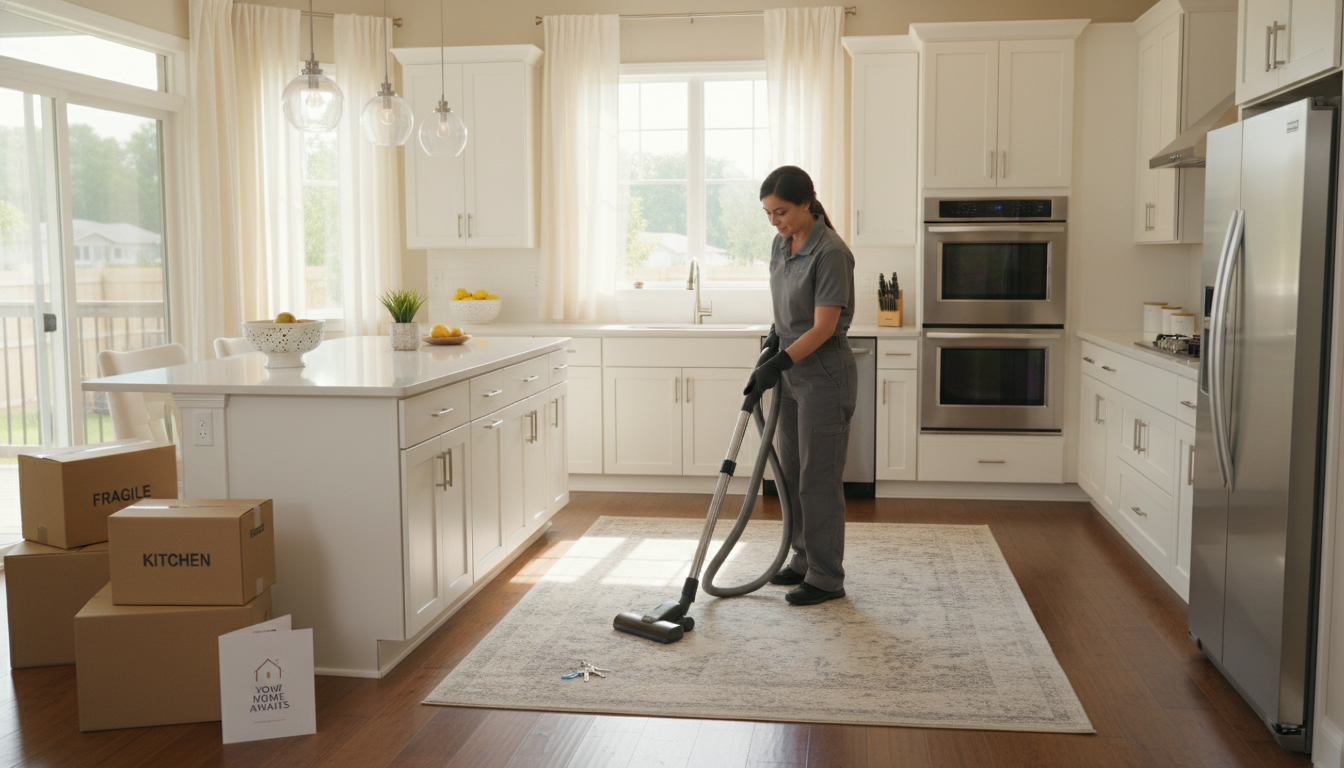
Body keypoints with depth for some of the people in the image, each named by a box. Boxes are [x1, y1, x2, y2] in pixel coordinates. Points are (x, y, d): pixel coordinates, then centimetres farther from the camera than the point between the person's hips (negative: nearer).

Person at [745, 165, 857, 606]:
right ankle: (805, 560, 28)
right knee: (791, 473, 15)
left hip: (824, 378, -9)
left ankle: (826, 579, 8)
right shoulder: (781, 245, 7)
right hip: (793, 375, 9)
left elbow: (824, 327, -22)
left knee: (819, 480, -3)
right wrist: (775, 337, 6)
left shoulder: (830, 252, -19)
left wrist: (779, 363, -26)